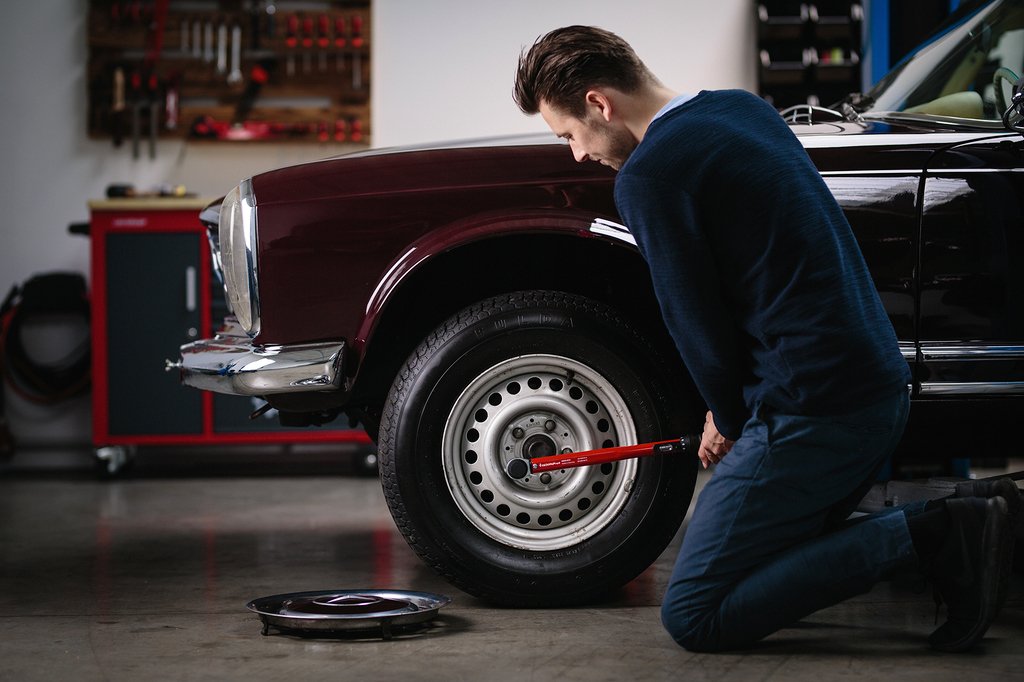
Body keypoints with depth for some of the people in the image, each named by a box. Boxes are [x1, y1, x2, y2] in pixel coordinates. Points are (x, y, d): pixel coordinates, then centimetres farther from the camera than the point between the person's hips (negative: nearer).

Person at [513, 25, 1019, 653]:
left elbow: (699, 324, -10)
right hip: (884, 386, 10)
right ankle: (966, 526, 7)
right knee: (771, 556, 23)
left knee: (694, 616, -5)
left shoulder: (648, 174, -14)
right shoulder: (744, 108, 15)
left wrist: (729, 421, 10)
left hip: (815, 412, -10)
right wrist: (731, 412, 17)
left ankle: (925, 536, -11)